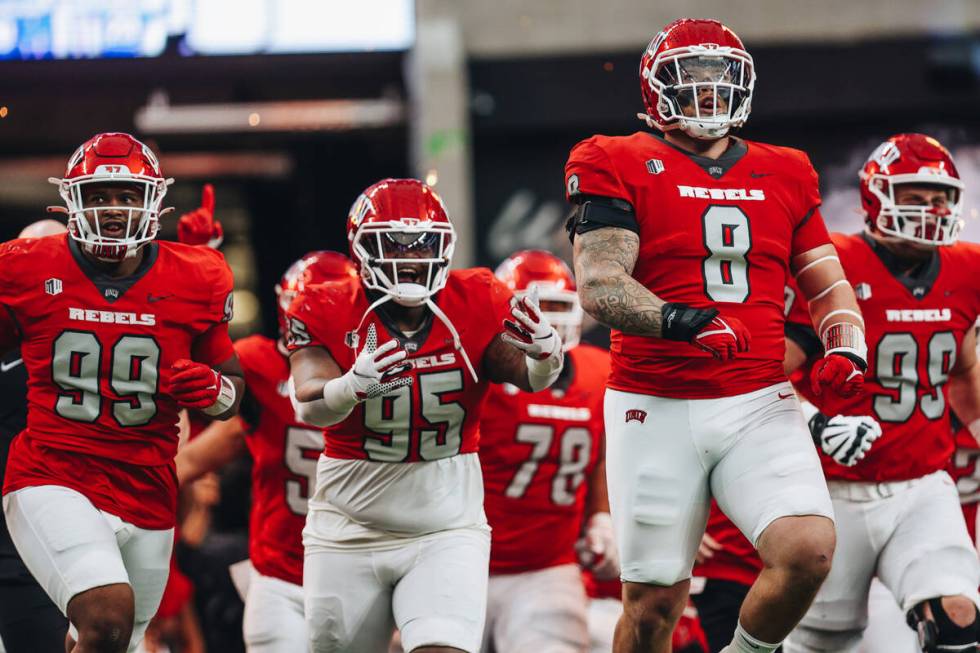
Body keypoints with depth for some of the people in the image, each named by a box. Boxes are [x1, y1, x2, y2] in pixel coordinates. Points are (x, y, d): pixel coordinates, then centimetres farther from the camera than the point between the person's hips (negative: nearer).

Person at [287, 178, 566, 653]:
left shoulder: (475, 304, -5)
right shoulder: (327, 313, -10)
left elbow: (530, 378, -18)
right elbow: (309, 407, -25)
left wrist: (544, 354, -42)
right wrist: (353, 385, -48)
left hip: (447, 528, 0)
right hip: (350, 533, 0)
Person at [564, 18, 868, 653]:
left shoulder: (784, 174, 13)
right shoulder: (618, 166, -1)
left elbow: (829, 285, 18)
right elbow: (599, 286, -12)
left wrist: (846, 349, -3)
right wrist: (680, 322, -30)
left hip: (760, 404, 3)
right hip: (656, 409, -3)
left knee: (809, 551, -19)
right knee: (653, 600, 1)